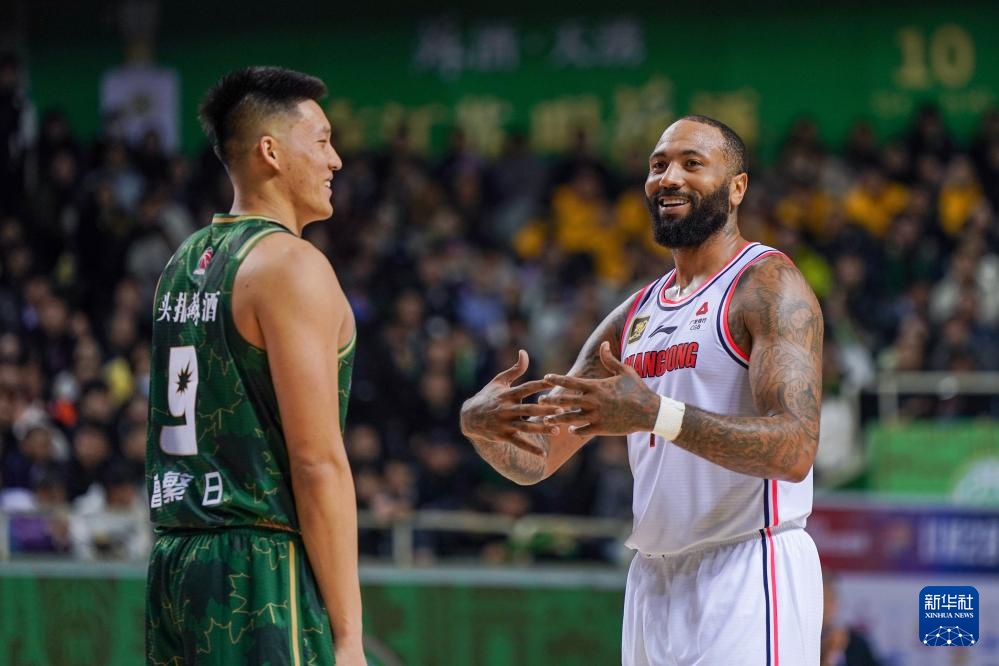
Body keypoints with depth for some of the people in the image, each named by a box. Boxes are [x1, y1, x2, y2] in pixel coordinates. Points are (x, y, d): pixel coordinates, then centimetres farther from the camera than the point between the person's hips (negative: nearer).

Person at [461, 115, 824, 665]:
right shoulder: (635, 315, 17)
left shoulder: (767, 286, -7)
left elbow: (794, 450, -21)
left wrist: (657, 414, -31)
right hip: (654, 578, 7)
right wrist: (479, 423, -9)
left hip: (747, 575, -7)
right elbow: (536, 458, 15)